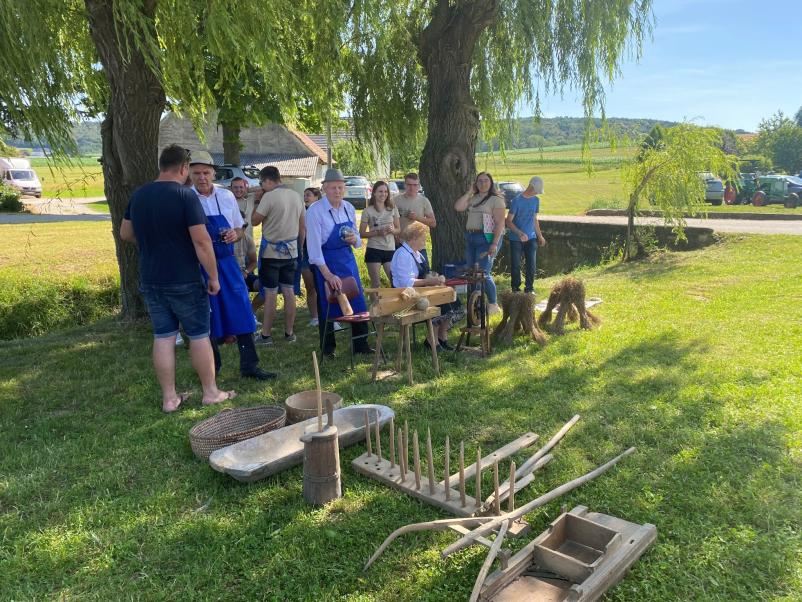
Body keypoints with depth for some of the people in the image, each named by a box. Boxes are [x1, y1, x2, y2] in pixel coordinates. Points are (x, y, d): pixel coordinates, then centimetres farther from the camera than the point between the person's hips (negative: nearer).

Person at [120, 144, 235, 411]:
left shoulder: (138, 195, 6)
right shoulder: (185, 195, -15)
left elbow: (125, 233, 16)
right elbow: (202, 241, -19)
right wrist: (213, 276, -11)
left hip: (150, 280, 6)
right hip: (184, 281, -6)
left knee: (163, 337, 10)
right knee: (199, 335, 7)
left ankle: (169, 398, 16)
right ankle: (210, 392, 17)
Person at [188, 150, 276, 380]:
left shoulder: (226, 196, 3)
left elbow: (239, 229, 13)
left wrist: (234, 235, -9)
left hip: (227, 264, 2)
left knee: (241, 312, 2)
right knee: (206, 317, 8)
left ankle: (249, 365, 13)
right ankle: (212, 365, 26)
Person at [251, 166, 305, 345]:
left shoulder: (269, 197, -13)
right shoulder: (296, 196, 7)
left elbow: (254, 221, -9)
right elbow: (303, 227, 11)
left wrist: (256, 201, 3)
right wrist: (299, 247, 19)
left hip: (271, 251, -6)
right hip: (290, 251, 6)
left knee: (270, 293, -1)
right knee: (289, 291, 9)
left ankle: (266, 335, 5)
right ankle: (289, 333, 15)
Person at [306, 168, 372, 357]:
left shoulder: (349, 208, 3)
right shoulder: (315, 211, -15)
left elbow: (357, 241, 13)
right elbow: (313, 246, -20)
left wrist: (354, 239, -12)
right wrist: (328, 274, -26)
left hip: (347, 260, 5)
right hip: (325, 263, -5)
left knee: (358, 303, 7)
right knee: (327, 307, 5)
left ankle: (361, 344, 21)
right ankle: (328, 348, 22)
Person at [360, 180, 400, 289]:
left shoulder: (393, 209, 8)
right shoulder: (368, 211, -2)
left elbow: (399, 229, 12)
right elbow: (362, 233, -3)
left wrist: (392, 230, -11)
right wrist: (378, 232, -17)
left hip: (390, 250, 3)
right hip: (374, 250, -3)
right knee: (376, 285, 1)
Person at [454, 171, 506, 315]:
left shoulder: (496, 200, -4)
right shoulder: (473, 198, 15)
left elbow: (500, 224, -11)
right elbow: (458, 207, 2)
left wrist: (495, 244, -20)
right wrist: (469, 192, 5)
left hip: (486, 238, -7)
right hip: (470, 238, 7)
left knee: (483, 273, -11)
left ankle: (493, 305, 2)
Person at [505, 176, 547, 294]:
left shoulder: (536, 200, 8)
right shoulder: (517, 200, -11)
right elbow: (508, 221, -12)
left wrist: (540, 236, 18)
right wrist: (520, 233, -24)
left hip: (531, 238, 5)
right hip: (516, 239, -4)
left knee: (532, 264, 1)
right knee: (515, 265, 1)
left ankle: (529, 288, 13)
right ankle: (515, 288, 14)